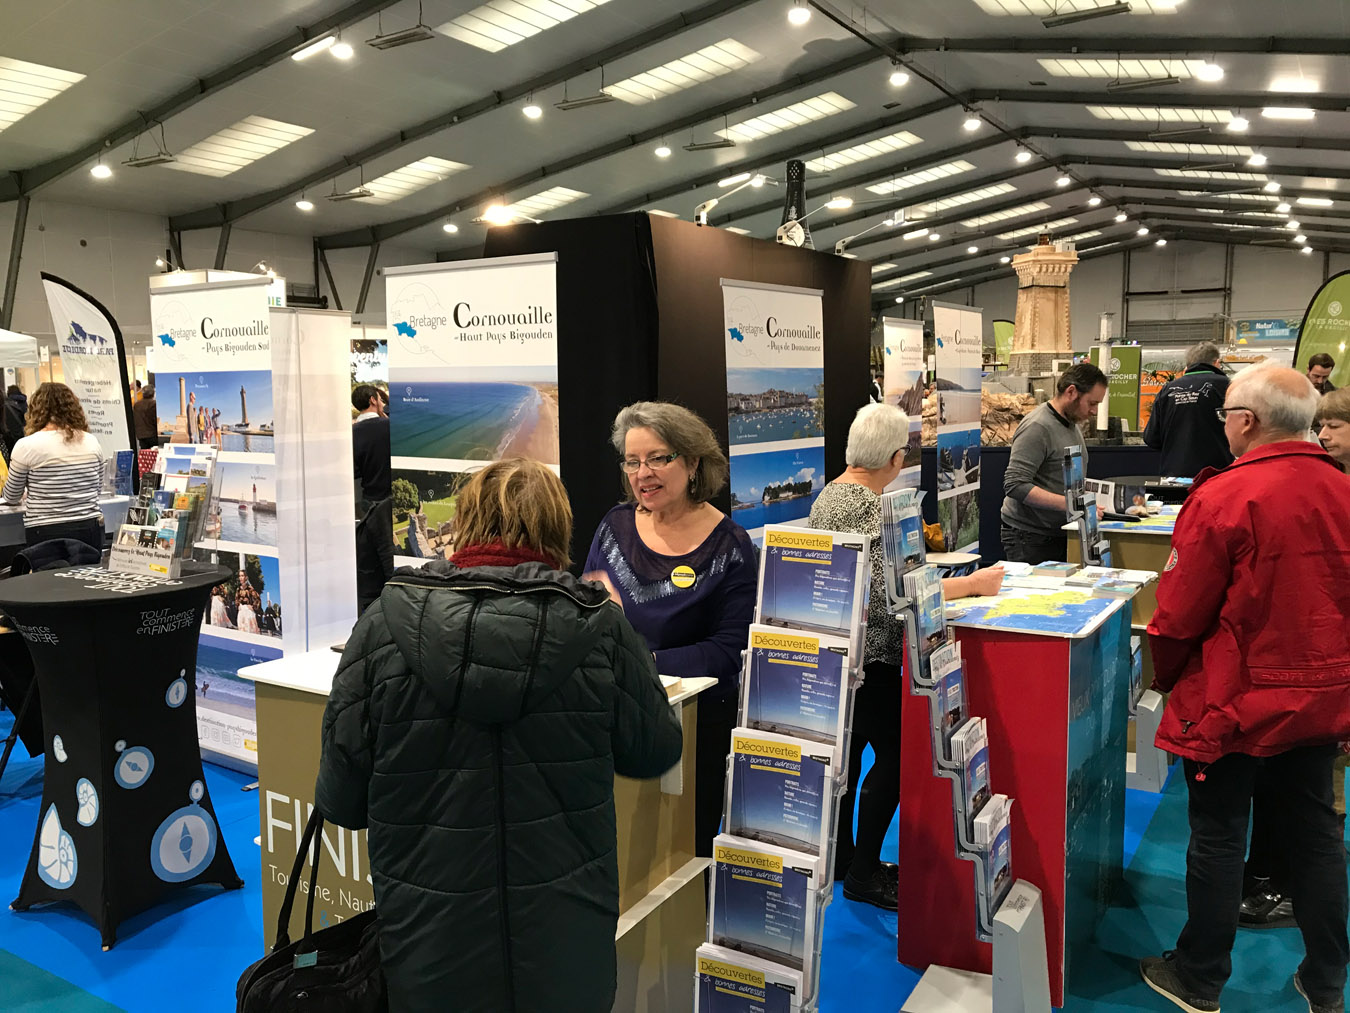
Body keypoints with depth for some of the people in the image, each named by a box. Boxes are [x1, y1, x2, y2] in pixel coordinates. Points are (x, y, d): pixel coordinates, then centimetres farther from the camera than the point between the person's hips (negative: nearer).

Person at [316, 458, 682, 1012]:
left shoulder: (385, 624, -13)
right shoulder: (601, 628, -13)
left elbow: (341, 800, -7)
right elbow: (655, 752, 4)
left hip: (429, 950, 0)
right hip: (564, 945, 1)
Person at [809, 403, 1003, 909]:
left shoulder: (830, 493, 8)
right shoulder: (869, 508, -23)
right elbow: (889, 598, -27)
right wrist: (972, 584, -21)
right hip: (868, 655, -10)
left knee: (848, 747, 18)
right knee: (893, 755, 1)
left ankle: (841, 856, 31)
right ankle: (863, 875, 11)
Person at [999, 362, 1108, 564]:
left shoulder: (1072, 424, 14)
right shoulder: (1037, 427, -17)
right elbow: (1015, 485, -25)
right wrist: (1070, 504, -29)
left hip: (1058, 535, 9)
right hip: (1029, 539, -9)